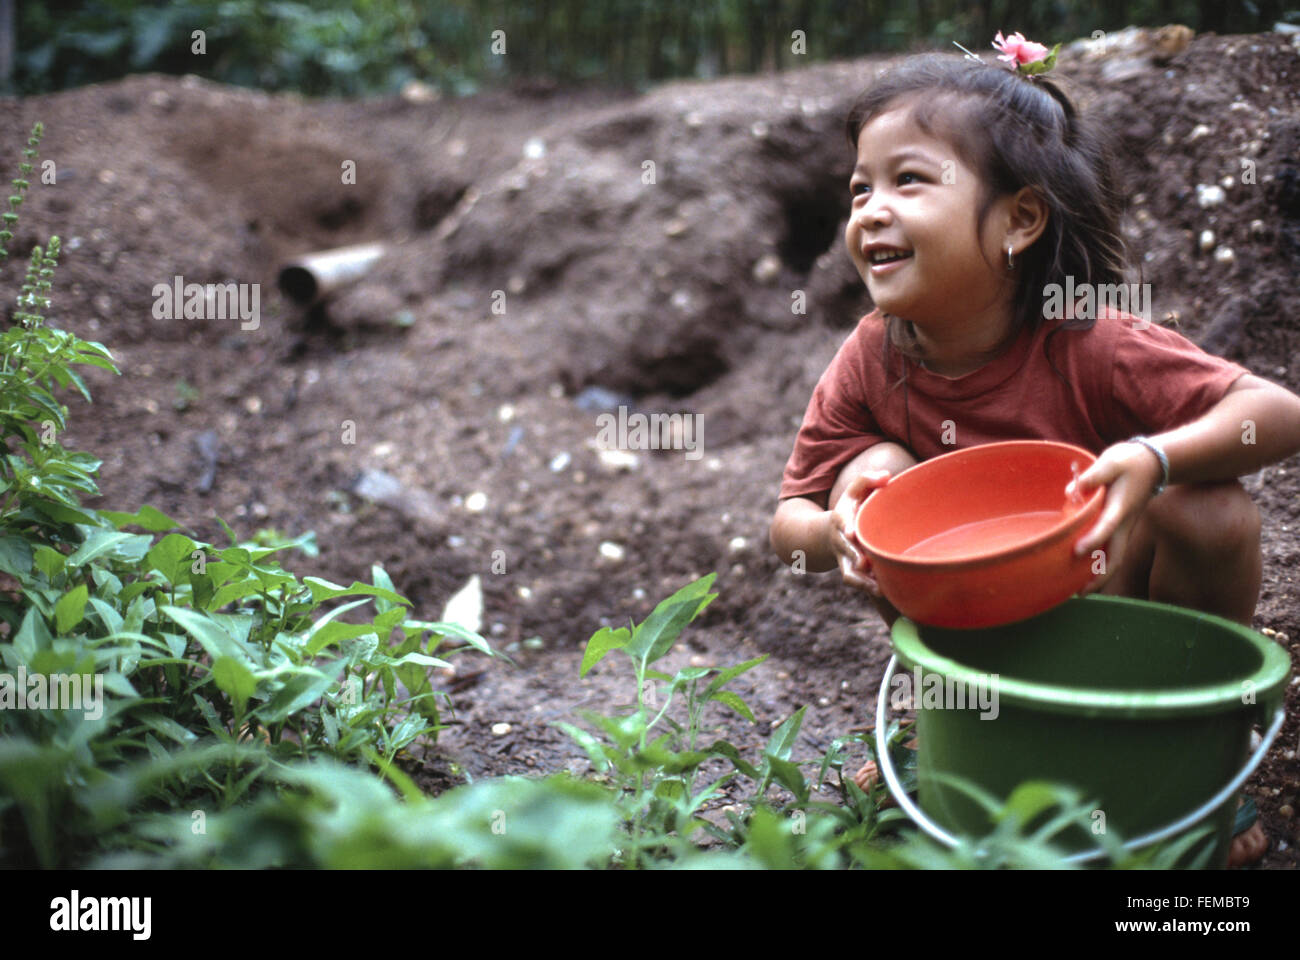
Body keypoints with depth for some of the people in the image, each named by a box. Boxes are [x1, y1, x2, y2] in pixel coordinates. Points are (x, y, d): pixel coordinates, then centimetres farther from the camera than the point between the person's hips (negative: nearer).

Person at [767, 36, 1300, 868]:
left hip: (1107, 597, -2)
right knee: (879, 470, -21)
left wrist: (1154, 458, -48)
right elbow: (788, 523, -10)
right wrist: (837, 532, -36)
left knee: (1211, 510, -29)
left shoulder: (1090, 347, -27)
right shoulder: (872, 362, -17)